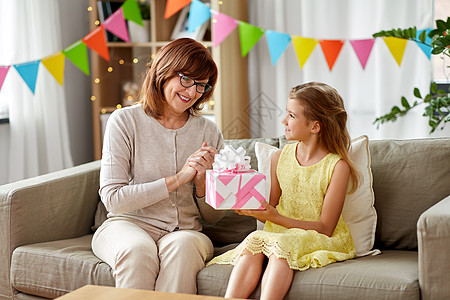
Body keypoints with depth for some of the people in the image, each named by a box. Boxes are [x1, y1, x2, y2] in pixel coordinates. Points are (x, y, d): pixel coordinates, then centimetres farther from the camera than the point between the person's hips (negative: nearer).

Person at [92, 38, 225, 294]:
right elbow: (112, 199, -11)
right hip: (127, 225, -2)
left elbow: (213, 216, 11)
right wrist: (177, 179, -14)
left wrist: (201, 181, -11)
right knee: (138, 249, -36)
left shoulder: (208, 132, 7)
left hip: (185, 232, 2)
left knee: (183, 245, -33)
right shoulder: (125, 121, -3)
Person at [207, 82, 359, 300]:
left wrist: (277, 218, -21)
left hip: (320, 240, -4)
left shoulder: (338, 166, -9)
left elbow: (325, 227, -12)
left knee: (280, 245, -34)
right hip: (280, 233, 5)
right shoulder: (280, 158, 8)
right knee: (254, 240, -27)